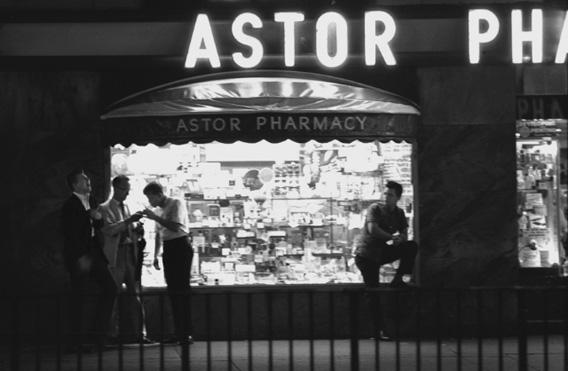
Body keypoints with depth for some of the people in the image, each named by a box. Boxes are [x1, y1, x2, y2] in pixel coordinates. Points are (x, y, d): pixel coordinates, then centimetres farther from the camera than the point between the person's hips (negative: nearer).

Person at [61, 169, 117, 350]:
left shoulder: (90, 202, 13)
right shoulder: (70, 205, -12)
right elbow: (70, 234, -17)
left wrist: (98, 218, -2)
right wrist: (81, 258, -21)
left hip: (92, 252, 8)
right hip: (78, 256, -8)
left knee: (110, 287, 4)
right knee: (79, 296, -4)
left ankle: (99, 334, 11)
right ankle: (77, 341, 3)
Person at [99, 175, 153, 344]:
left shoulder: (126, 207, 20)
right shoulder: (105, 209, 1)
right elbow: (108, 229, -15)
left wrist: (136, 229, 2)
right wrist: (128, 221, -21)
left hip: (130, 254, 5)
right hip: (116, 255, -5)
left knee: (136, 295, 0)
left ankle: (141, 332, -2)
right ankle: (113, 334, 2)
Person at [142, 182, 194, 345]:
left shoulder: (176, 204, -9)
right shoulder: (158, 210, 14)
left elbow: (176, 227, -22)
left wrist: (155, 217, -21)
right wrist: (156, 256, 17)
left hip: (181, 246, -8)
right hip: (168, 249, 8)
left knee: (182, 289, -10)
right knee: (173, 290, 7)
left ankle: (187, 334, -10)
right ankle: (178, 333, 10)